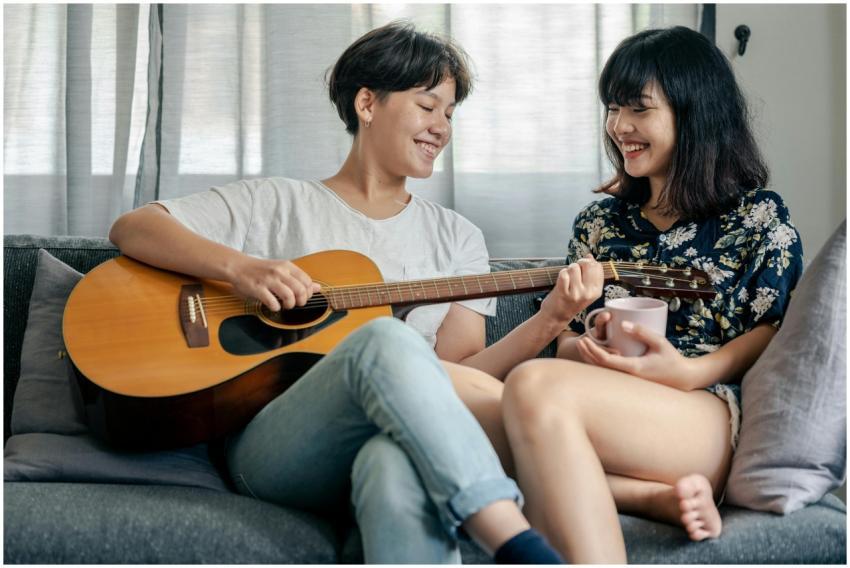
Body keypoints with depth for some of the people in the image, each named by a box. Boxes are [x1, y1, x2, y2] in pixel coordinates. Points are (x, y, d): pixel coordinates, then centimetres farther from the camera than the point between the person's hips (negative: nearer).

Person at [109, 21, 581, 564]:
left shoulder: (458, 238, 22)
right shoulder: (278, 203, 14)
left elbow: (458, 377, 11)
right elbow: (131, 228, 7)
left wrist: (548, 323, -5)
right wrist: (239, 266, -10)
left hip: (396, 439, 2)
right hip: (270, 450, -1)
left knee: (398, 465, -39)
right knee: (388, 339, -36)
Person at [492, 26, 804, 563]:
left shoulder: (762, 217, 10)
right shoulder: (599, 222, 22)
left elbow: (772, 338, 2)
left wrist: (688, 371, -17)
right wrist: (591, 347, -6)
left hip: (715, 420, -4)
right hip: (613, 411, 5)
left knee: (535, 384, -34)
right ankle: (657, 496, -28)